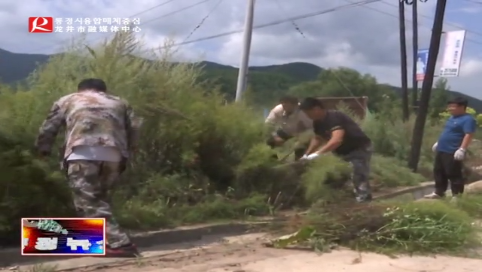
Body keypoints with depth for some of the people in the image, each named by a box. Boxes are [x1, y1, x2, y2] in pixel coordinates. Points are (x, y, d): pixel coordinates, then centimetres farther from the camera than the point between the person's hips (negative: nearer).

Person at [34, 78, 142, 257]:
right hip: (113, 155, 4)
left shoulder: (67, 100, 28)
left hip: (83, 154, -3)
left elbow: (48, 129, 24)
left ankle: (119, 244, -14)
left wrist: (43, 151, 37)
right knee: (98, 197, 21)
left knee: (88, 202, -4)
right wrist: (126, 154, 23)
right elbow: (134, 128, 19)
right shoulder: (119, 102, 32)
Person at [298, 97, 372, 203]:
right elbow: (317, 138, 15)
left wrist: (317, 153, -48)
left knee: (359, 177, -15)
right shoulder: (317, 122, -1)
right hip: (345, 151, 10)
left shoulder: (334, 117, -31)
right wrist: (307, 154, 2)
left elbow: (337, 140, -45)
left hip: (360, 148, -10)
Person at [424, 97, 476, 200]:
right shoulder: (452, 118, 16)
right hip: (442, 150, 10)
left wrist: (462, 149, -31)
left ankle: (457, 196, 4)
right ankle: (439, 192, 27)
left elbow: (468, 135, -23)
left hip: (453, 153, -10)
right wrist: (438, 143, 30)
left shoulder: (468, 119, -15)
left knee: (454, 175, -5)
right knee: (439, 172, 16)